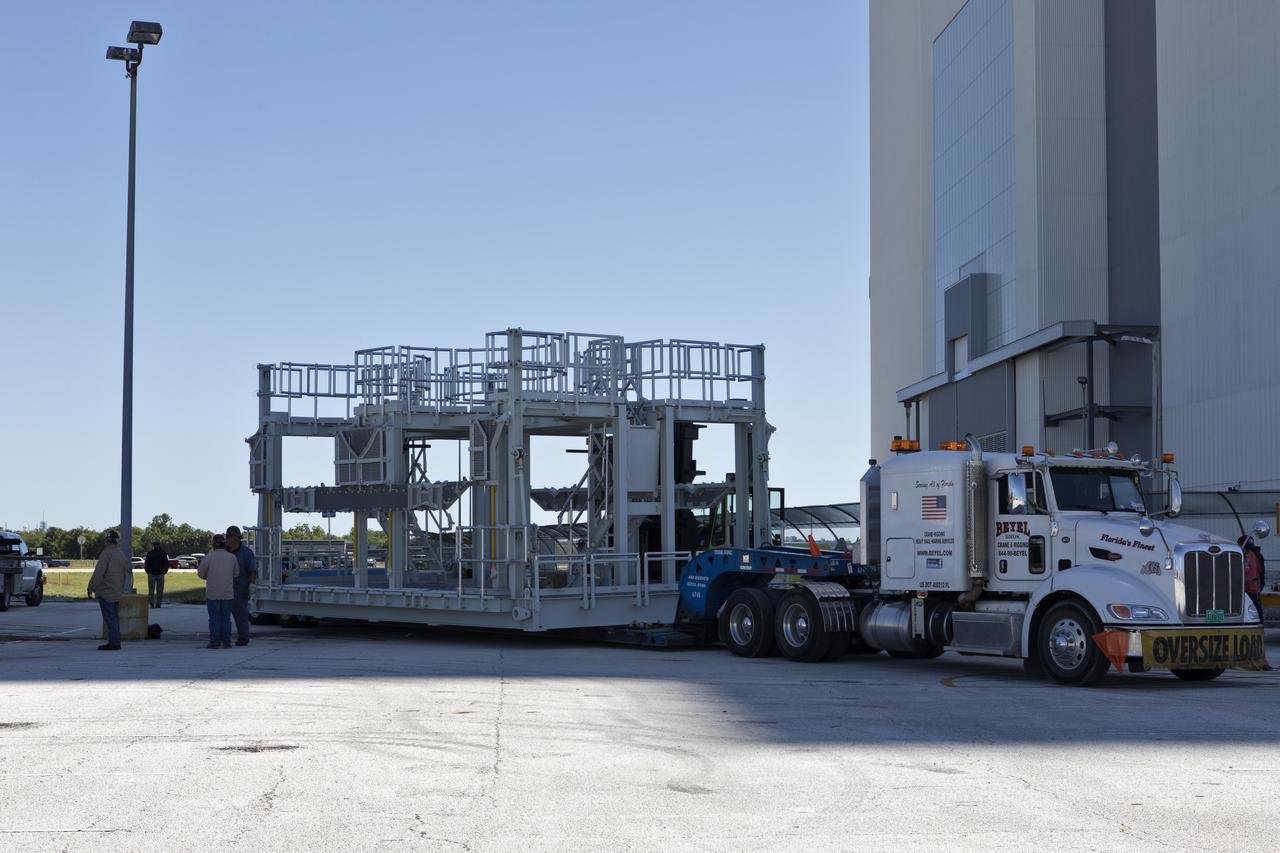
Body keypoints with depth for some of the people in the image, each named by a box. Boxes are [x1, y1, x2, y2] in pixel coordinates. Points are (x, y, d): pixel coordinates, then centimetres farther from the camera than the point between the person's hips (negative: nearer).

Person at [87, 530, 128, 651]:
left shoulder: (106, 554, -15)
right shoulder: (121, 554, 12)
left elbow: (98, 573, -19)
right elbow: (126, 571, 18)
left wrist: (91, 588, -12)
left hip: (106, 592, -8)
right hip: (117, 592, 8)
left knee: (110, 618, -7)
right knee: (114, 617, 13)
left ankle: (113, 642, -9)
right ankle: (115, 642, 15)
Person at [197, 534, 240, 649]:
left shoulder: (209, 557, -10)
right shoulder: (232, 557, 0)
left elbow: (201, 573, -2)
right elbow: (236, 573, 10)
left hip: (212, 593, -2)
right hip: (227, 593, 2)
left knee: (214, 618, 3)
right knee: (226, 618, 8)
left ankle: (214, 642, 2)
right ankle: (226, 642, 6)